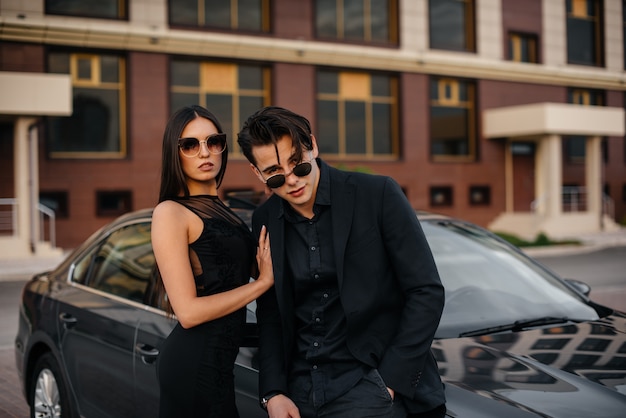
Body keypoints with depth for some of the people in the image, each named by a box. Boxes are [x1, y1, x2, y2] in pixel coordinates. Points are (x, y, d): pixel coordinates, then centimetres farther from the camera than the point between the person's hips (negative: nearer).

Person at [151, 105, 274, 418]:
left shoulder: (222, 211, 14)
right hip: (195, 360, -8)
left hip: (218, 357, 8)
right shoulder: (171, 212, -11)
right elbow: (188, 312, -17)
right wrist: (264, 281, -11)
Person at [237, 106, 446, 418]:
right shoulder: (264, 221, 4)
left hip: (366, 385, -3)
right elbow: (270, 316, 10)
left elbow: (426, 292, -8)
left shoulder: (378, 194, -8)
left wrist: (390, 381, -11)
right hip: (298, 391, 4)